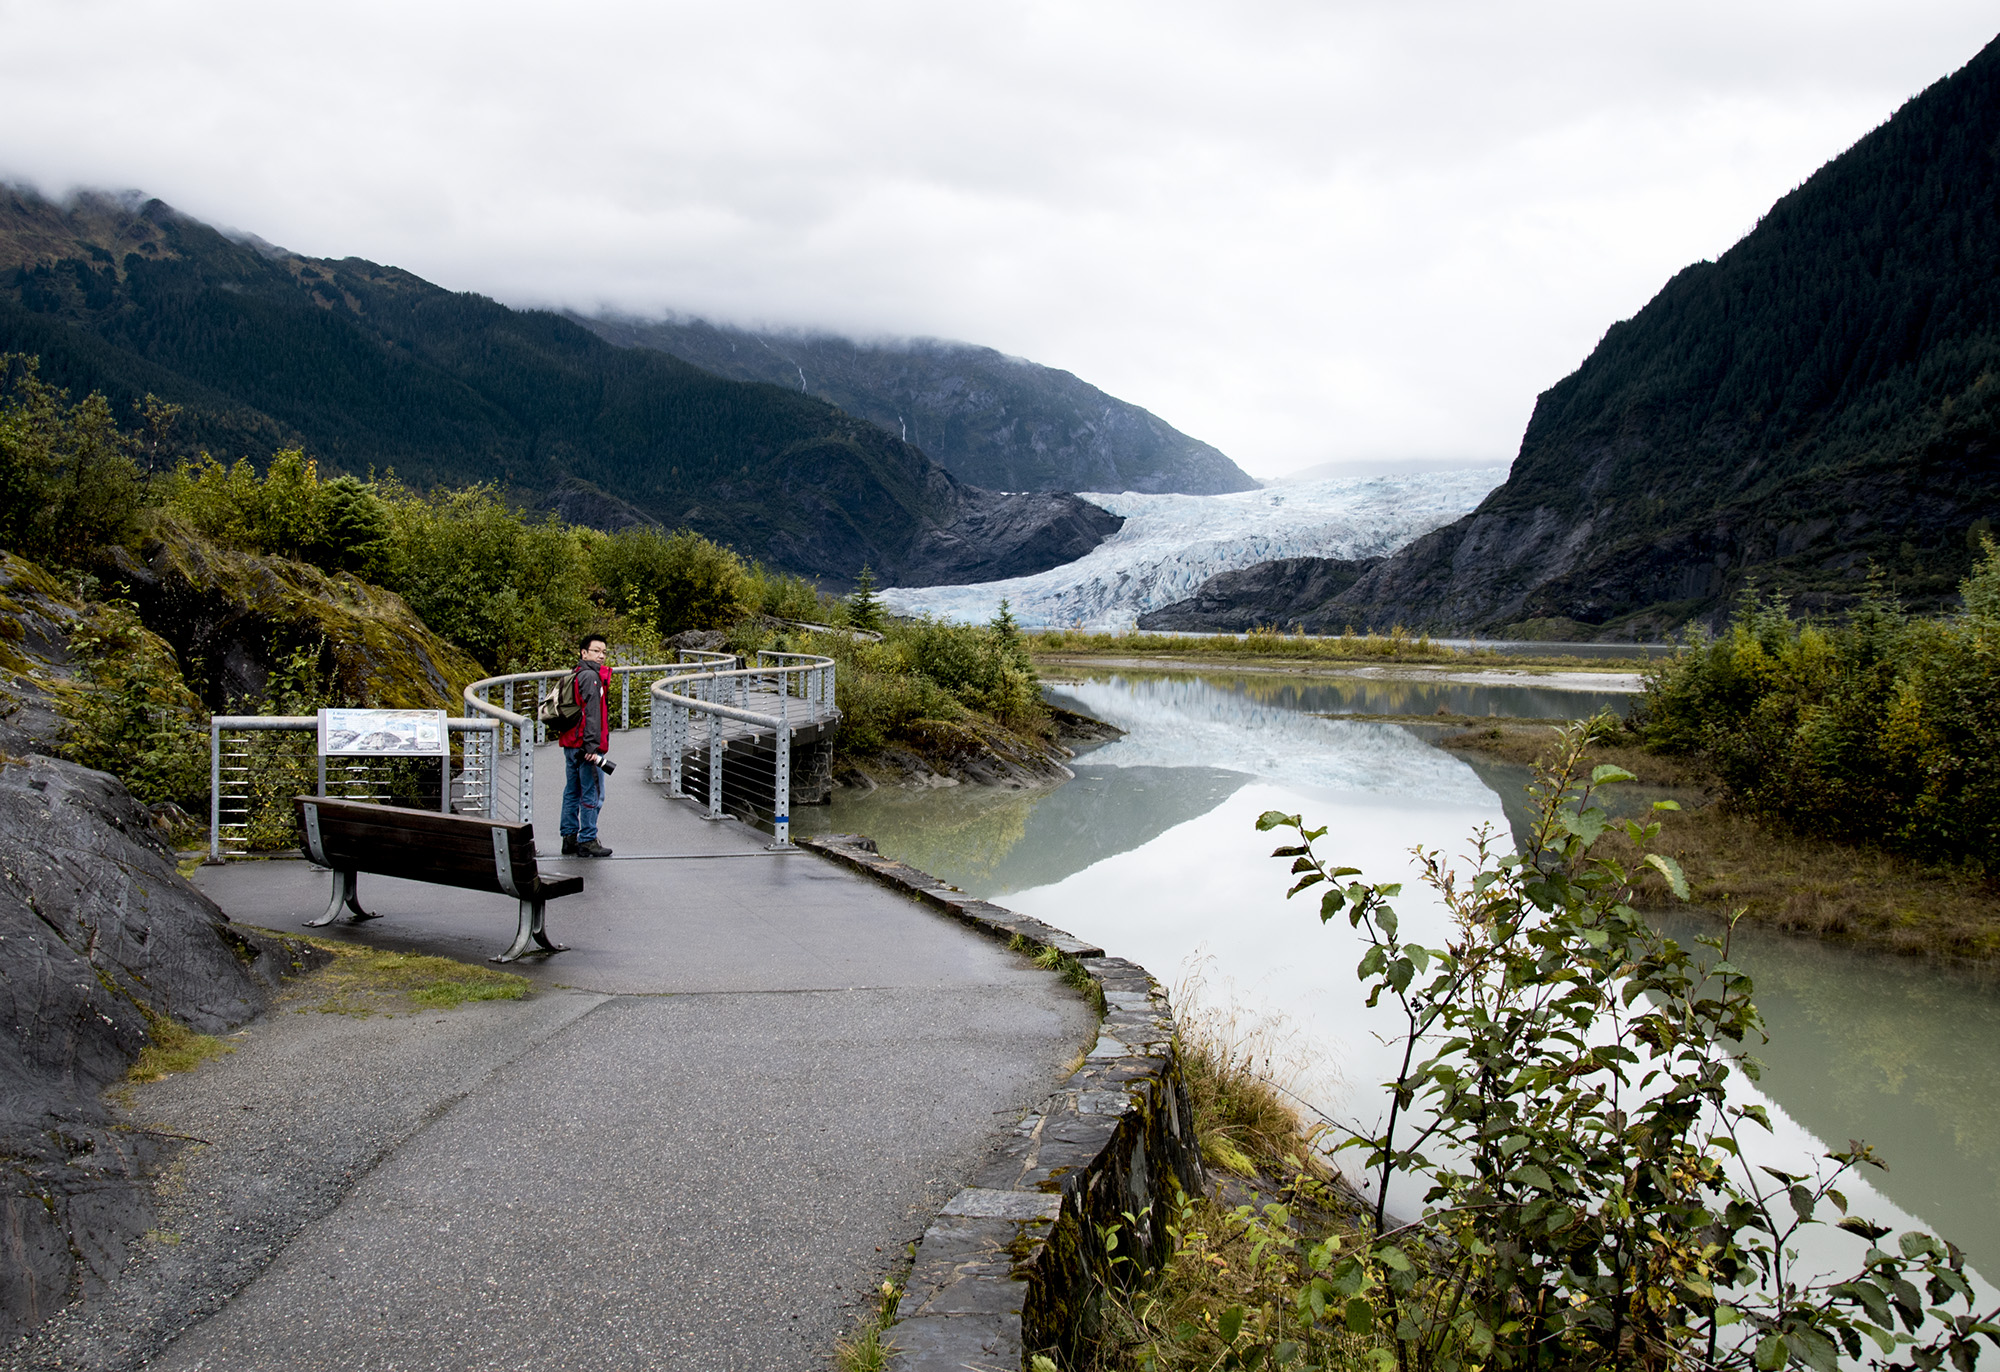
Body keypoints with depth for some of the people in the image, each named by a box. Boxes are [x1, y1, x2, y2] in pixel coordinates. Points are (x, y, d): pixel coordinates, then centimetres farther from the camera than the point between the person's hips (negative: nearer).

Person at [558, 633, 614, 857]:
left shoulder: (577, 675, 17)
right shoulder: (590, 676, -13)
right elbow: (591, 713, -21)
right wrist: (592, 745, -25)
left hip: (570, 743, 10)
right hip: (585, 745, -10)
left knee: (572, 791, 15)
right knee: (593, 794, -4)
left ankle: (569, 838, 21)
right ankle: (587, 841, -1)